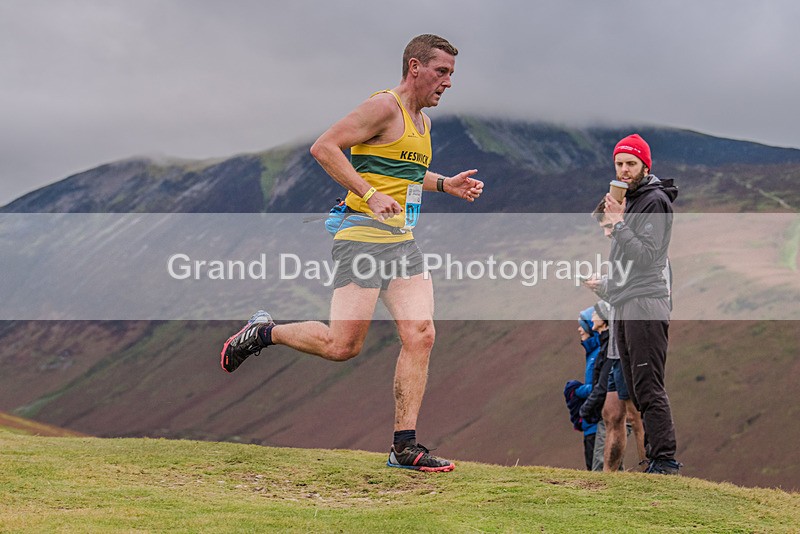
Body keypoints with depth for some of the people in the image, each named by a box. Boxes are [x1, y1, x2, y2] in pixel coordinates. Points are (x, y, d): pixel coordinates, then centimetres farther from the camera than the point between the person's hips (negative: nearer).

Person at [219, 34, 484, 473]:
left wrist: (444, 184, 22)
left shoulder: (422, 120, 20)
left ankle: (404, 446, -4)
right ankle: (262, 333, 14)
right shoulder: (384, 107, -9)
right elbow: (324, 147, -17)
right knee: (342, 346, -12)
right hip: (364, 236, -8)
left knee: (420, 336, -6)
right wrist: (370, 195, -24)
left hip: (403, 242, 9)